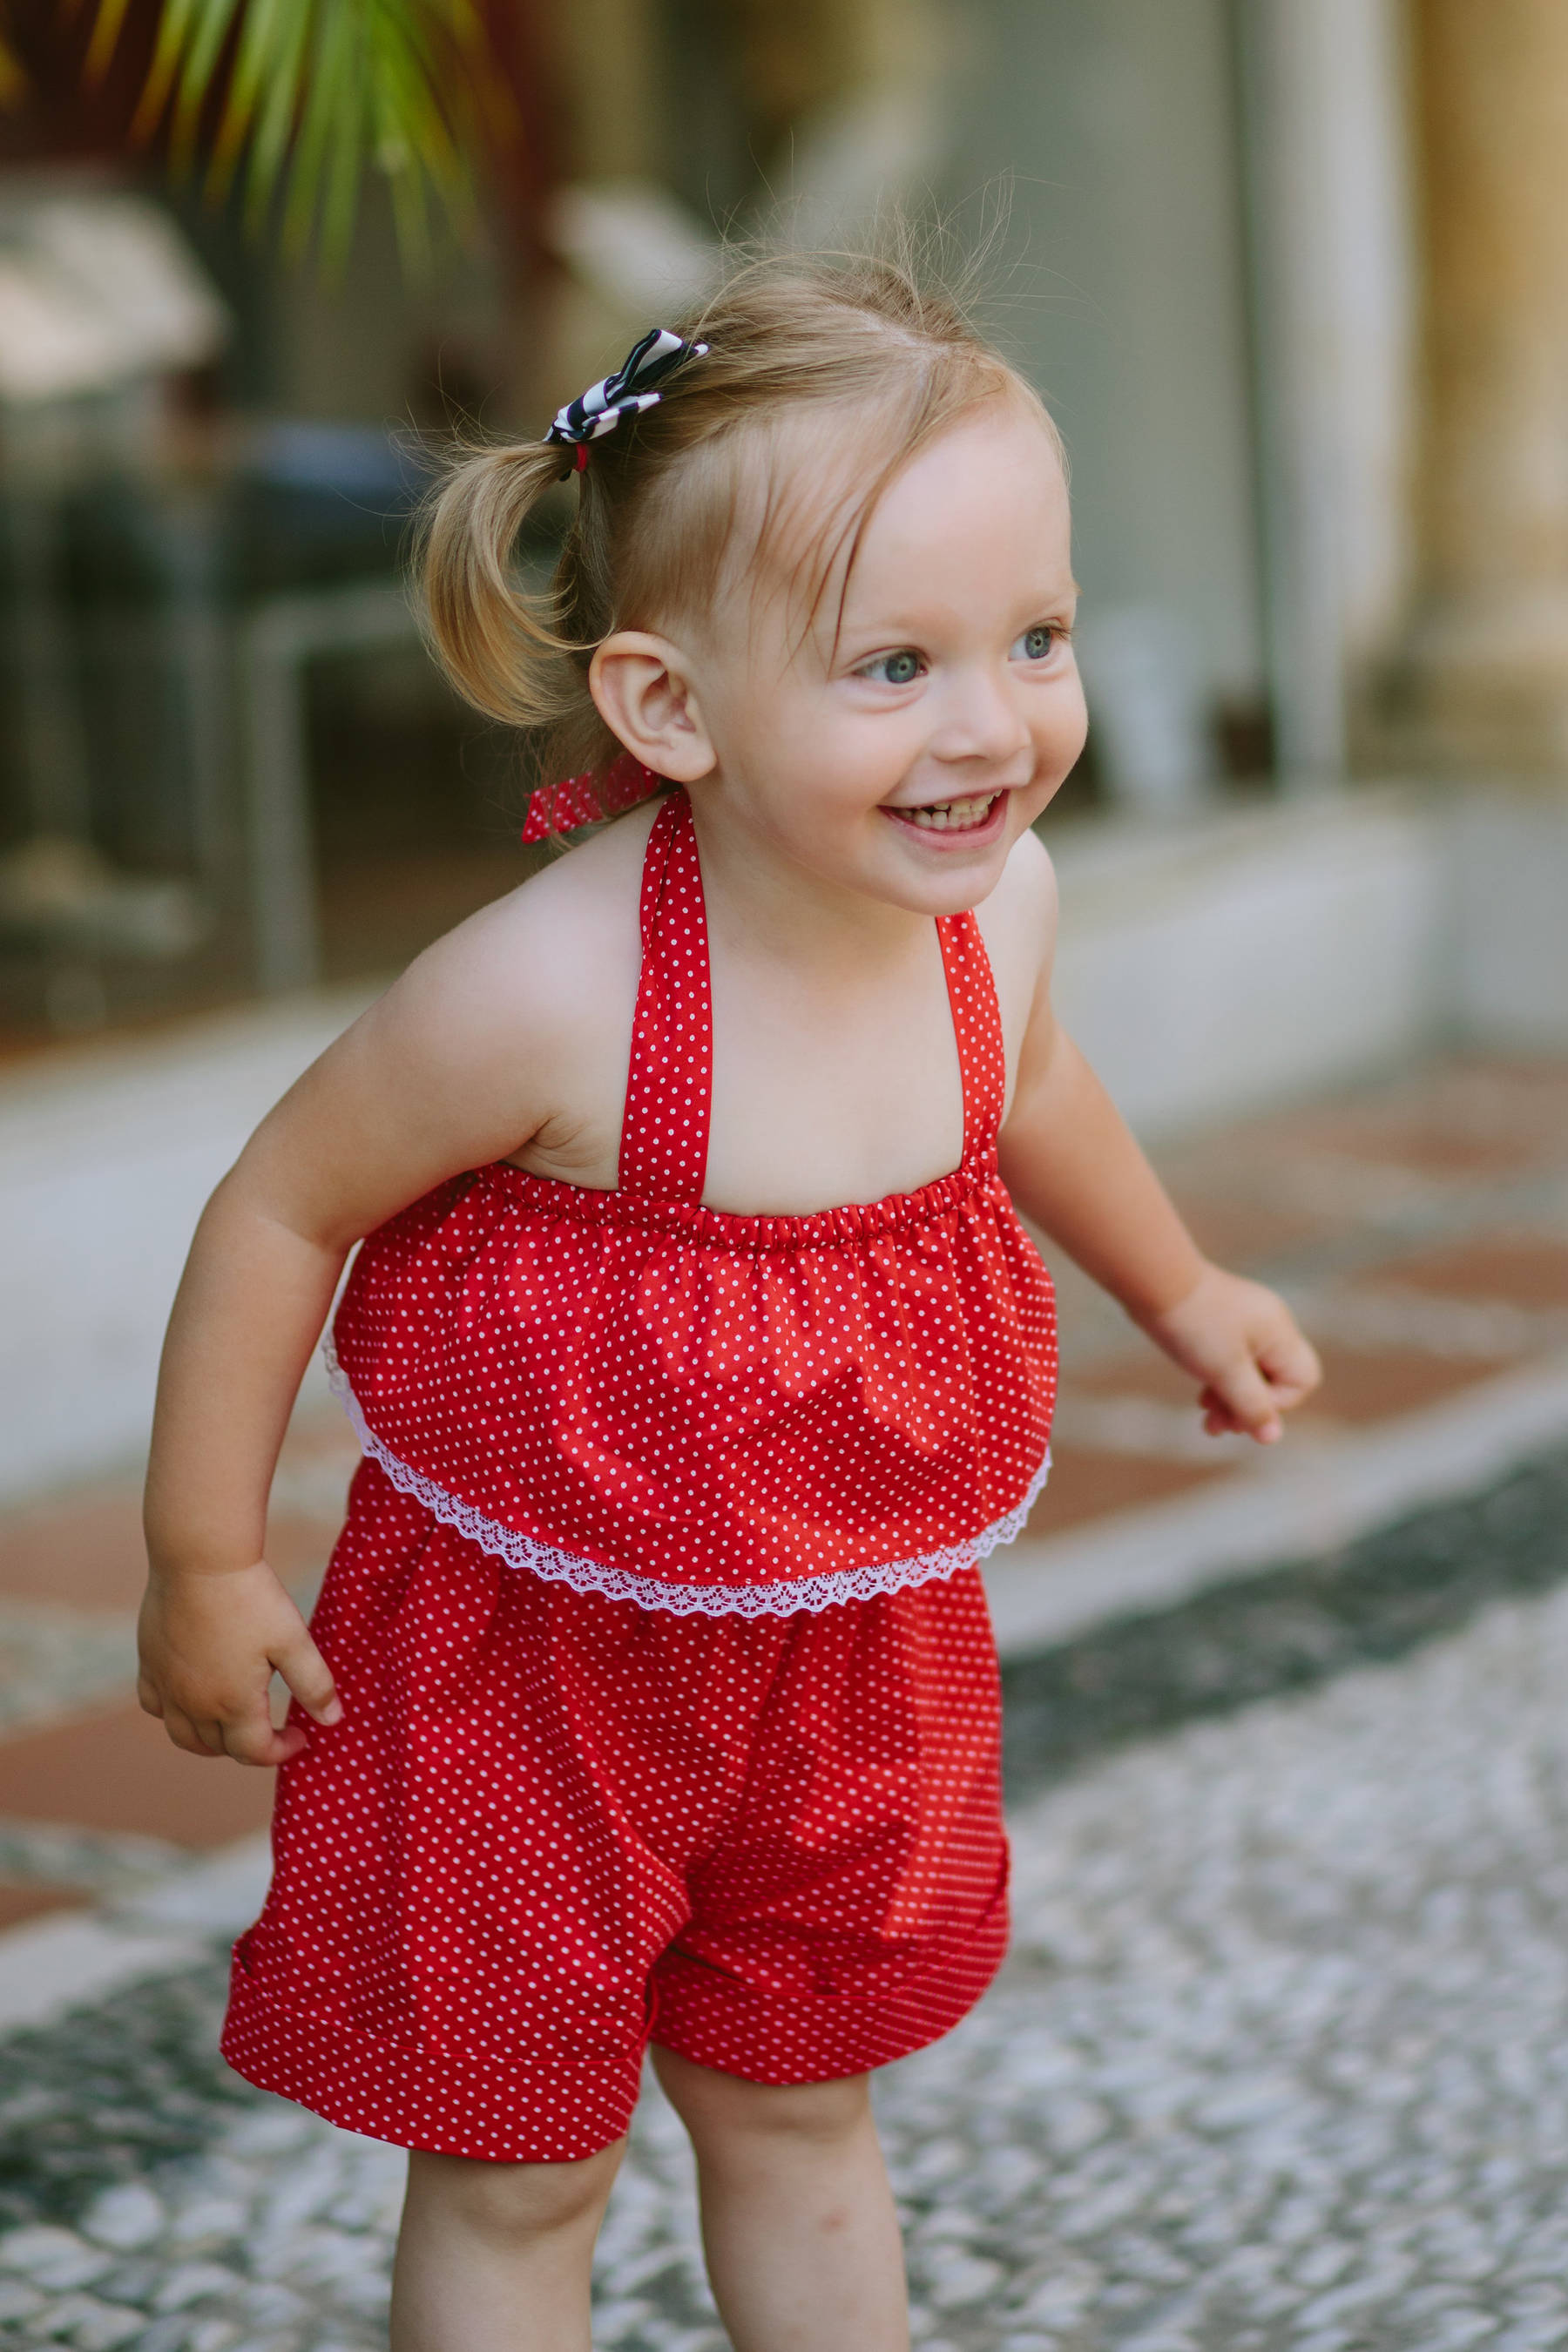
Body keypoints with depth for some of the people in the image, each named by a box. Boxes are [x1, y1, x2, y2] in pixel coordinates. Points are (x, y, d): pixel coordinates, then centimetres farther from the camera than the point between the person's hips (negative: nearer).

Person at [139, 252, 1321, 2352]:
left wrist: (1177, 1287, 28)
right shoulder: (549, 995, -33)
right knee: (517, 2169, 11)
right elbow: (280, 1209, -17)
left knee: (798, 2114, 23)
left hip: (852, 1646, 5)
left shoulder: (997, 901, -14)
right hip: (525, 1659, -5)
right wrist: (205, 1565, -9)